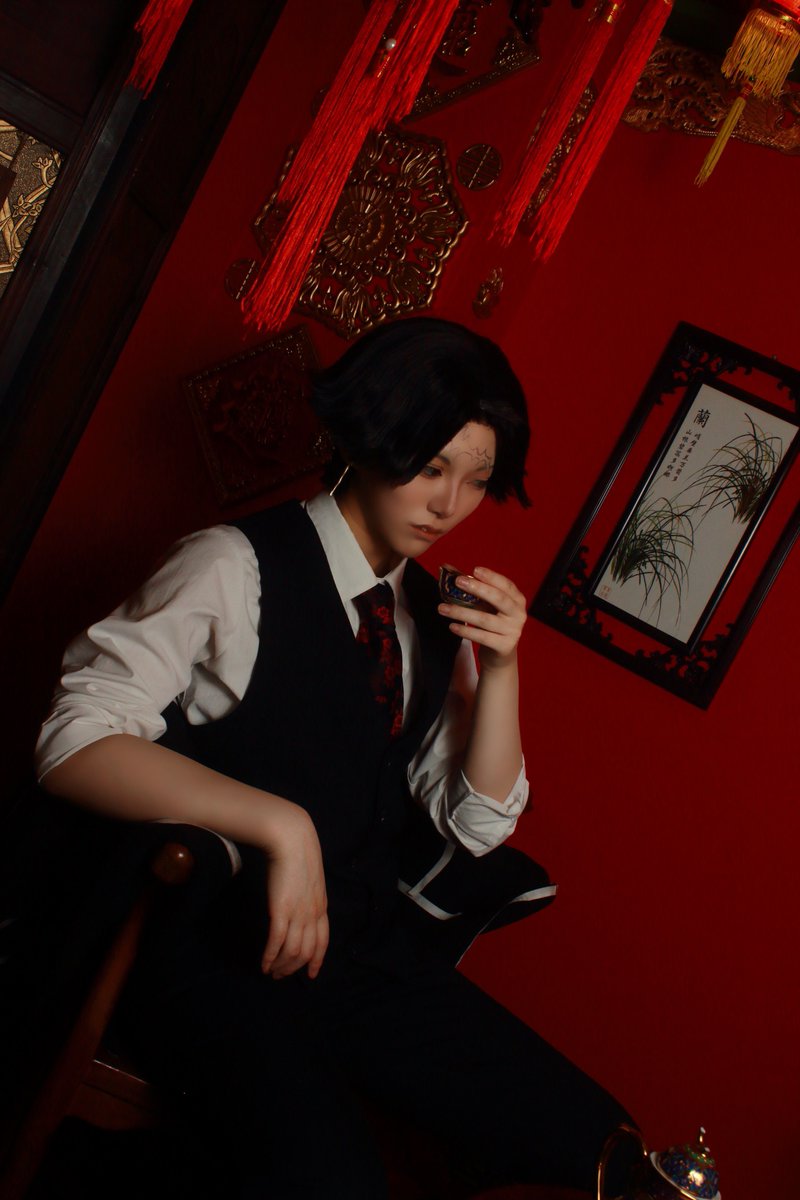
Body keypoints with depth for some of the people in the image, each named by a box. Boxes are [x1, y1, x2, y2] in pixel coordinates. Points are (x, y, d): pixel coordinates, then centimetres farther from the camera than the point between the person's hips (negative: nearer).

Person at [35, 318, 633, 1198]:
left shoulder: (435, 616, 11)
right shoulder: (239, 569, -8)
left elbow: (476, 827, 11)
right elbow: (76, 742, -18)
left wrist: (500, 668, -4)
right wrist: (278, 823, -27)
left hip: (364, 949, 6)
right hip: (219, 939, -6)